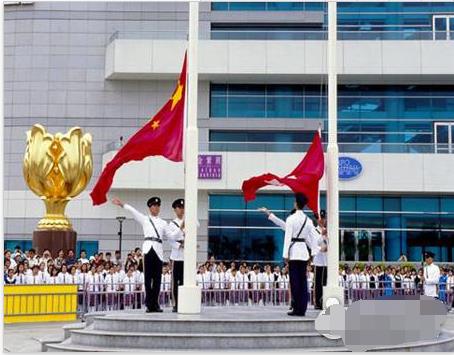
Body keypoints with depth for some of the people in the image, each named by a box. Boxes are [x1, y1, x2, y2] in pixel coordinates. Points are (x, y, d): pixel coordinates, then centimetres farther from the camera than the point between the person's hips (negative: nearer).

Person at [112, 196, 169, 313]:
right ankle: (149, 304, -3)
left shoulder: (163, 223, 22)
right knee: (148, 278, -4)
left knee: (157, 278, 0)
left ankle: (155, 304, 6)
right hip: (148, 248, -2)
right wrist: (122, 204, -7)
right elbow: (133, 211, 4)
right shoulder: (144, 219, 15)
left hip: (158, 250, 2)